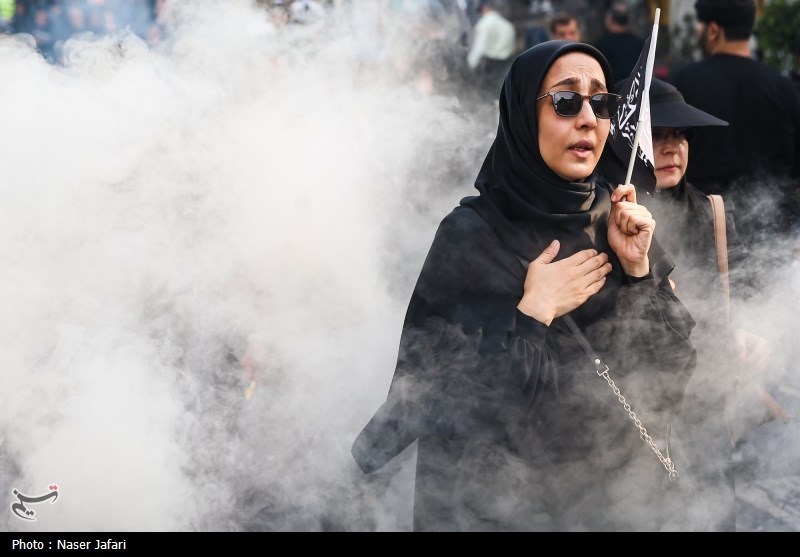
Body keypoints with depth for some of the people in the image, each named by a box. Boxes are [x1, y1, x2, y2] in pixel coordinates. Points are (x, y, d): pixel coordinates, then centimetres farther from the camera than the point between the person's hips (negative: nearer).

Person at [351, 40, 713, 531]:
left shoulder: (621, 221, -1)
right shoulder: (470, 237, -14)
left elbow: (674, 373, -2)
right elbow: (427, 400, -19)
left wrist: (639, 272, -14)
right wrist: (533, 314, -21)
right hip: (517, 504, -4)